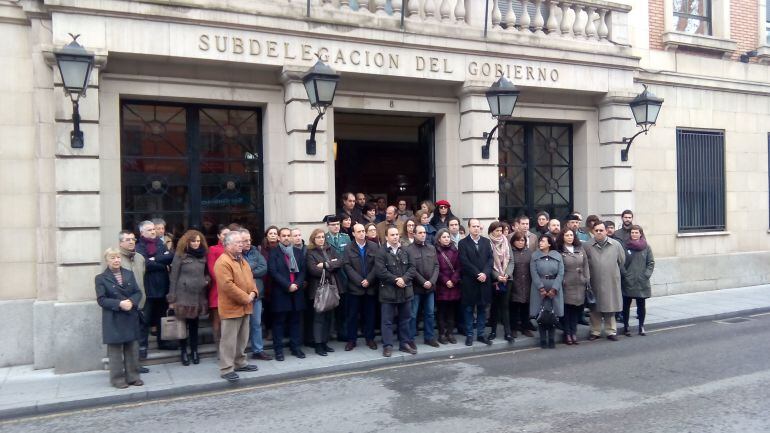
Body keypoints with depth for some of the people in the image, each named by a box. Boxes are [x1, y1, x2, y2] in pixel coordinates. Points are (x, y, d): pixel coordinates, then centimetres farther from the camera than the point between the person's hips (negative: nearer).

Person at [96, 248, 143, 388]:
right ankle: (118, 379, 12)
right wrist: (119, 304, -21)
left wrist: (131, 302, -14)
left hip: (131, 317, 4)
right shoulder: (101, 278, -3)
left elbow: (138, 292, 6)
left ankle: (133, 377, 18)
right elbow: (101, 300, -9)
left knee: (132, 348, 9)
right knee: (116, 349, 2)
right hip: (113, 320, -4)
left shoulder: (129, 274, 9)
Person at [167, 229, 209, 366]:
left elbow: (206, 272, 21)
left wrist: (207, 279, -3)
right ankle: (183, 352, 16)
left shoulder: (202, 255, 9)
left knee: (194, 324, 10)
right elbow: (173, 277, -5)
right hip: (183, 295, -3)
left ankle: (194, 351, 20)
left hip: (198, 295, 4)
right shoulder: (180, 255, -4)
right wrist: (172, 298, -7)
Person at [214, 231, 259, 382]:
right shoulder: (223, 262, -17)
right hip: (231, 307, -9)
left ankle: (240, 363, 29)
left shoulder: (242, 260, 15)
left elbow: (250, 279, 18)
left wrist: (253, 293, -2)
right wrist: (245, 298, -19)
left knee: (242, 338, 17)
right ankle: (226, 369, 2)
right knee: (229, 340, -4)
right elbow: (227, 285, -24)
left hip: (244, 307, 9)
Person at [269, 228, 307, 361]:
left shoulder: (298, 252, 13)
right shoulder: (274, 252, 1)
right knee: (279, 322, 2)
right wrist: (288, 285, -15)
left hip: (297, 292, 4)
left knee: (295, 321, 8)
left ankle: (295, 347, 16)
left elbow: (302, 270, 7)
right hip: (280, 293, -3)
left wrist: (297, 284, -9)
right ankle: (278, 350, 8)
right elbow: (273, 272, -9)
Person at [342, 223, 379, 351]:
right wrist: (360, 281, -14)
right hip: (354, 287, -1)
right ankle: (351, 340, 13)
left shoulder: (374, 247, 4)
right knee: (352, 315, 4)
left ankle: (370, 338, 19)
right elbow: (348, 267, -5)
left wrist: (369, 280, -12)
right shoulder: (348, 249, 3)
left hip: (371, 287, 1)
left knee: (370, 314, 8)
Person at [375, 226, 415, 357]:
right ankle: (387, 346, 9)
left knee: (405, 319, 13)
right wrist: (395, 280, -17)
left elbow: (412, 268, 3)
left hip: (405, 290, 5)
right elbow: (381, 271, -15)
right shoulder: (381, 252, -7)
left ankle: (405, 343, 24)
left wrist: (404, 279, -13)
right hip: (388, 291, -4)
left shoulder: (405, 251, 7)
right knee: (387, 320, 2)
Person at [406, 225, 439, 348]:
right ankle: (410, 339, 11)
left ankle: (429, 337, 24)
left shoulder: (432, 248, 9)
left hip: (430, 287, 5)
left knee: (430, 313, 12)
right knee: (412, 315, 1)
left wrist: (432, 281, -7)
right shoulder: (408, 249, -7)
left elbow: (436, 266, 6)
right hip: (415, 287, -5)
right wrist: (423, 282, -14)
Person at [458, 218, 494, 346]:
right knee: (469, 309, 4)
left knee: (482, 308, 9)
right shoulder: (463, 243, -1)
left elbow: (490, 259, 3)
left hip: (484, 280, 3)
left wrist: (485, 273, -12)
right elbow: (464, 262, -10)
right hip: (469, 282, -3)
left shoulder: (486, 241, 10)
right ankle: (469, 335, 12)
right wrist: (477, 274, -15)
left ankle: (481, 334, 17)